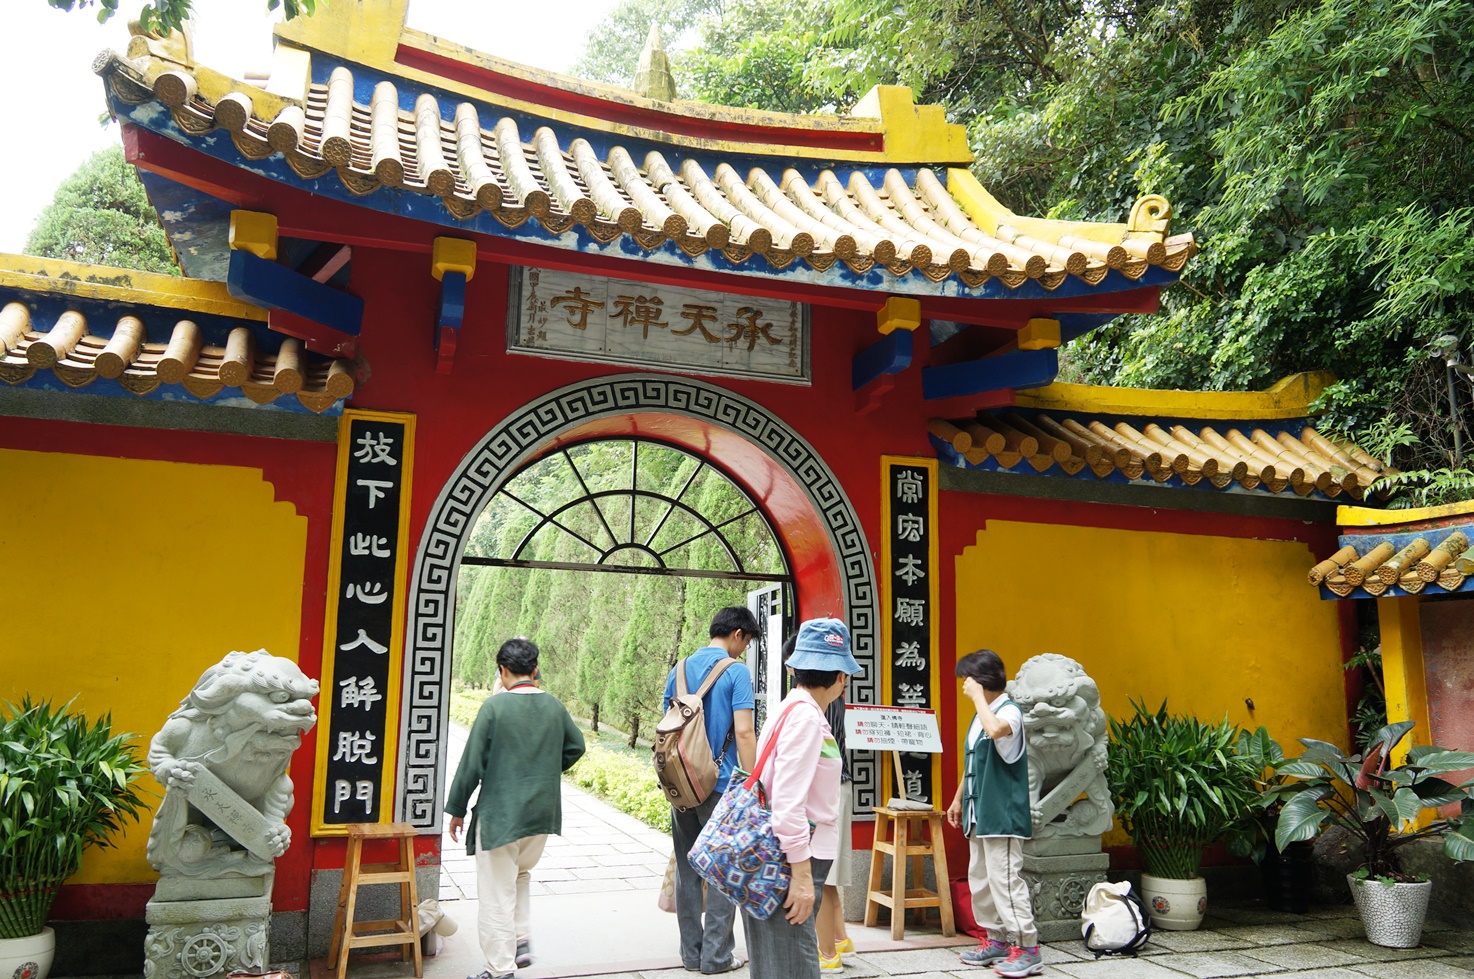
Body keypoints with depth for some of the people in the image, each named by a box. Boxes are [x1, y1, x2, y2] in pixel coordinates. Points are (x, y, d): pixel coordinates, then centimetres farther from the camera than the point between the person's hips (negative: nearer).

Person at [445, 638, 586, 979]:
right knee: (521, 875, 28)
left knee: (497, 893, 6)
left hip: (500, 813, -5)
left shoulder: (495, 705, -15)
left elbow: (473, 761, -12)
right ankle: (522, 941, 26)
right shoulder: (554, 706, 0)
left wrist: (457, 810, -1)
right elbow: (576, 746, 14)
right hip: (542, 814, 5)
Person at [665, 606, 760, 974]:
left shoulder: (679, 670, 10)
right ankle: (716, 955, 9)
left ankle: (691, 952, 20)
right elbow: (744, 732, -16)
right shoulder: (736, 671, -10)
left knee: (687, 869, 12)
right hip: (722, 786, -6)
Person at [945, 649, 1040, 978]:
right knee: (980, 880, 14)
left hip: (1002, 815, -10)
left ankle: (1027, 948, -3)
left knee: (1005, 880, -10)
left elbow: (995, 729, -38)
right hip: (980, 814, 10)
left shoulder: (1009, 711, -13)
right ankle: (997, 940, 24)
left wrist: (978, 695, -25)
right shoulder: (982, 715, 14)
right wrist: (958, 799, 22)